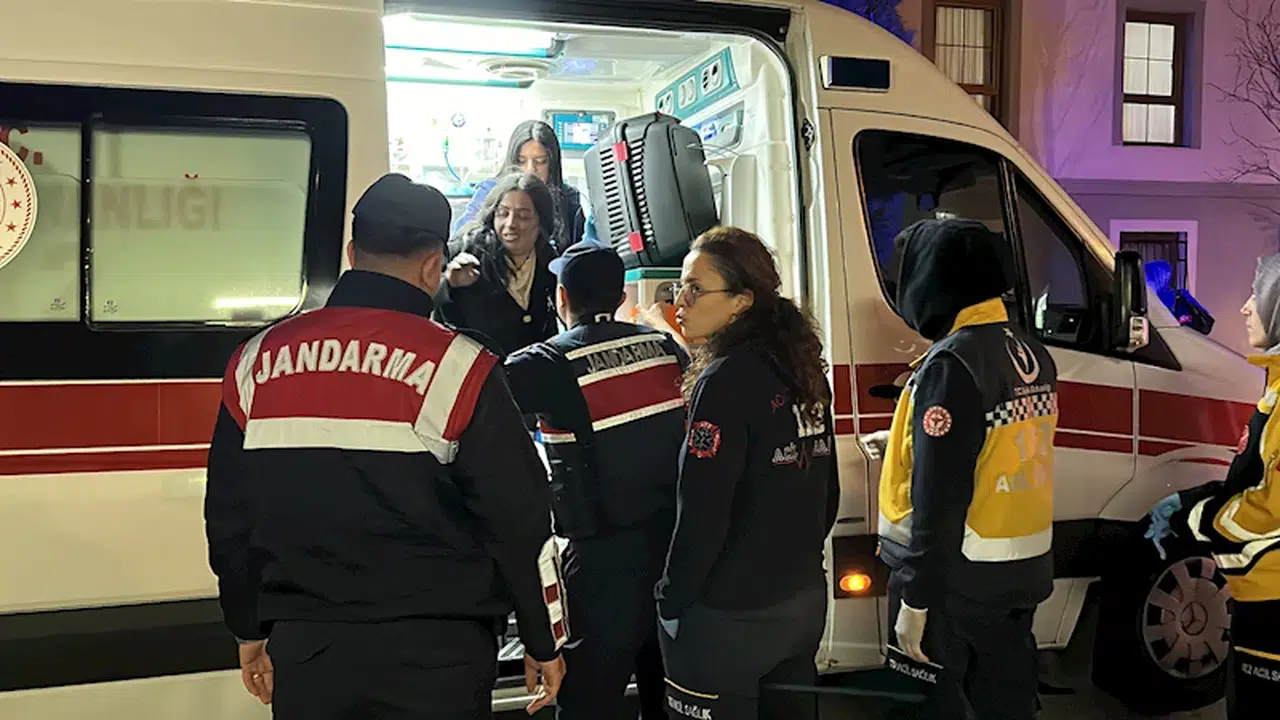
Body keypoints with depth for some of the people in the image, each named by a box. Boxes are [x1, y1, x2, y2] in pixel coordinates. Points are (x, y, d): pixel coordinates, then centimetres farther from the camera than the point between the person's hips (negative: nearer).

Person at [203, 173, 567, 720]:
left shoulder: (256, 360, 2)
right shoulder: (457, 367, -11)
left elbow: (229, 516, 11)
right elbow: (518, 517, -8)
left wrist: (251, 630, 23)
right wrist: (544, 641, 5)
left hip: (303, 652, 4)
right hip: (433, 654, -3)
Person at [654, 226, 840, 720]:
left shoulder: (725, 381, -19)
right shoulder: (802, 368, 3)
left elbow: (702, 514, -21)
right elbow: (826, 492, 10)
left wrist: (672, 602, -9)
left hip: (727, 617, -7)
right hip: (805, 599, 8)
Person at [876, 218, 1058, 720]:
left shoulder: (950, 364, -21)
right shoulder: (1033, 356, 6)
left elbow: (938, 500, -23)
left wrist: (916, 598, -18)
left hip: (954, 580, -8)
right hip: (1022, 572, 8)